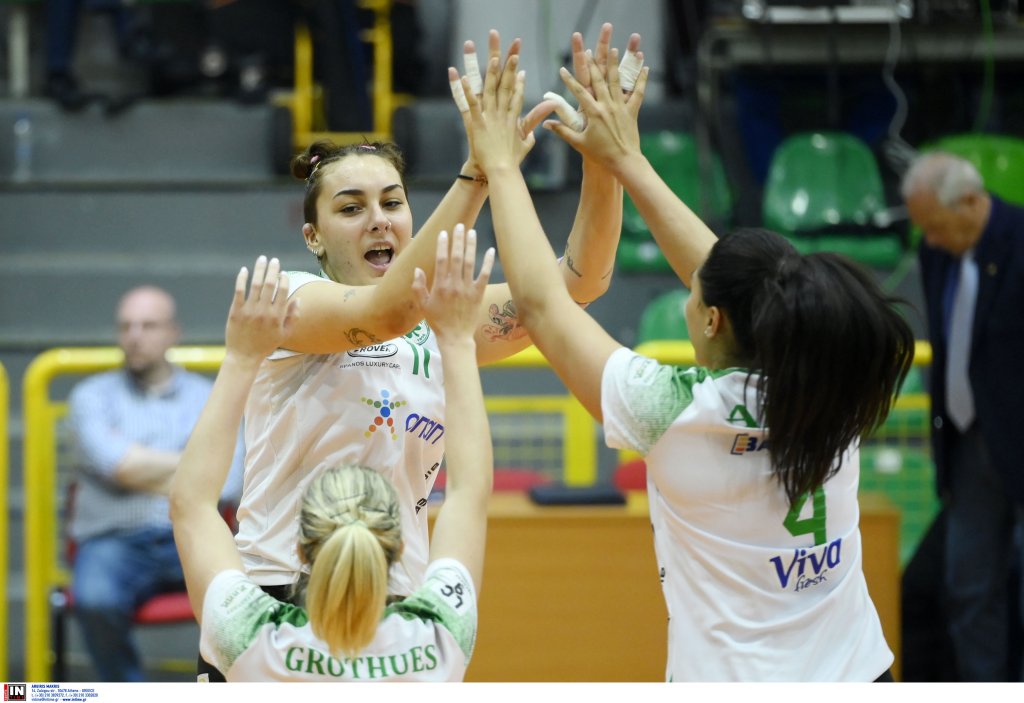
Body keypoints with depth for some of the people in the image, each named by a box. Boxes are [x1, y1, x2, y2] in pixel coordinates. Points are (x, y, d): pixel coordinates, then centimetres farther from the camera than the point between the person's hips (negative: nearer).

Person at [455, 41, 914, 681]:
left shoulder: (676, 413, -16)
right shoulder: (824, 391, -4)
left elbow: (540, 302, -6)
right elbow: (729, 275, 10)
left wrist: (500, 165, 5)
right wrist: (629, 160, 17)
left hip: (732, 681, -5)